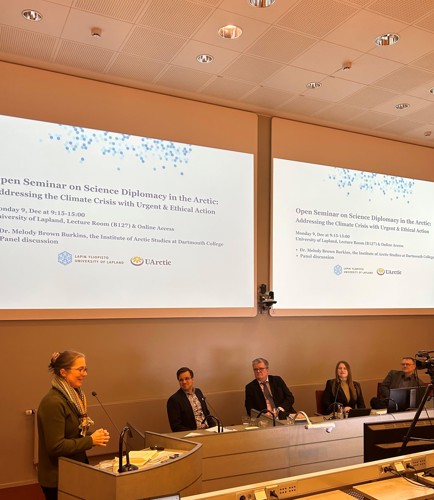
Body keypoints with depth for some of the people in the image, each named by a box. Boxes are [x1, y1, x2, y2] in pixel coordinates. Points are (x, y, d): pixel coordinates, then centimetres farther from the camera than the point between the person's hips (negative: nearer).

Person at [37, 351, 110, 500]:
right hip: (57, 479, -8)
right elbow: (56, 446, -25)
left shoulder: (74, 395, 6)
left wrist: (96, 437, -2)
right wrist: (91, 440, -19)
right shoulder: (53, 402, -22)